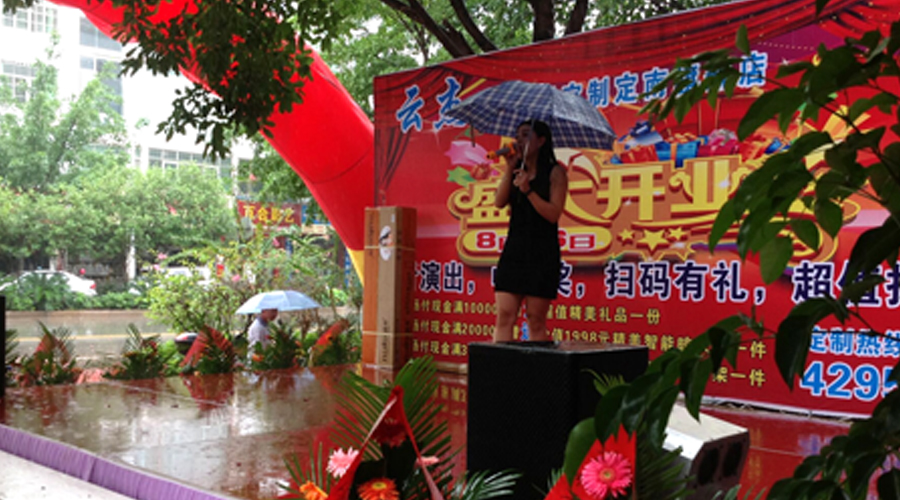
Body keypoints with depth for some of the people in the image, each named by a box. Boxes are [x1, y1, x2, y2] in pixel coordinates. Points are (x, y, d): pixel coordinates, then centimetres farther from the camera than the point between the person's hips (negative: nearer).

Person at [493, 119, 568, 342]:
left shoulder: (555, 172, 0)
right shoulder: (517, 171, 14)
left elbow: (553, 214, -10)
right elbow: (499, 202, -1)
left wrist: (528, 190, -18)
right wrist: (510, 168, -4)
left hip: (542, 254, -4)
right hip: (514, 249, 4)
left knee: (536, 320, 0)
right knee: (504, 316, -3)